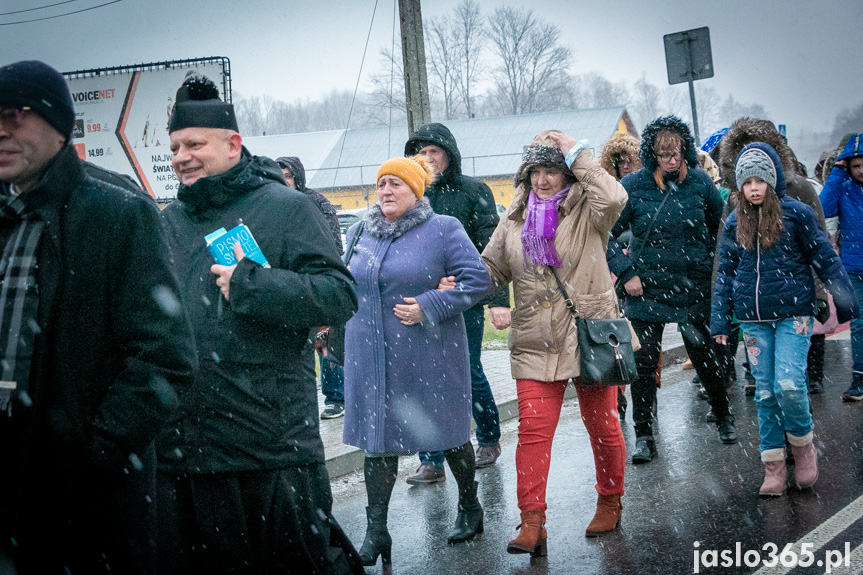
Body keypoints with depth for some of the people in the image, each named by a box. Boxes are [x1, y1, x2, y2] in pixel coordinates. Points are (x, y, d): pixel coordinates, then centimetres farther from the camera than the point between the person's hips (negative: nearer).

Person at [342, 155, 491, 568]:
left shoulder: (443, 230, -6)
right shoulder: (360, 233, 10)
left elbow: (477, 280, -10)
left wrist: (428, 307, -17)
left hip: (428, 356, -4)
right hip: (372, 357, 4)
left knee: (447, 429, 10)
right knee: (376, 437, 4)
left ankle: (469, 507, 32)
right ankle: (376, 530, 12)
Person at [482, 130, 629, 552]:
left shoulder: (585, 211, -3)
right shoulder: (516, 219, 11)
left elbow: (613, 198, -26)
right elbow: (492, 267, 16)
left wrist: (578, 155, -17)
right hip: (536, 344, 3)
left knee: (602, 426, 10)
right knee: (533, 429, -6)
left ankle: (609, 505, 31)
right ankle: (532, 524, -4)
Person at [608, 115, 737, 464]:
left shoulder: (700, 182, -3)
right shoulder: (633, 186, -9)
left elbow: (719, 228, 14)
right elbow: (606, 233, -4)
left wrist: (708, 264, 10)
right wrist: (625, 273, -9)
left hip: (694, 290, 1)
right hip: (646, 290, -1)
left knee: (705, 356, 11)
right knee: (644, 363, 1)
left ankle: (724, 417, 33)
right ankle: (643, 434, 14)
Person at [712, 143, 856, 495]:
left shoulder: (796, 213, -3)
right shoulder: (734, 224, 7)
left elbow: (823, 257, 2)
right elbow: (725, 274, 12)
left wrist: (842, 295, -3)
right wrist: (720, 321, 9)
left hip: (793, 314, -3)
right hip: (753, 319, 3)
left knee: (789, 386, -13)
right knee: (765, 393, 5)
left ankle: (803, 445, 15)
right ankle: (773, 466, 14)